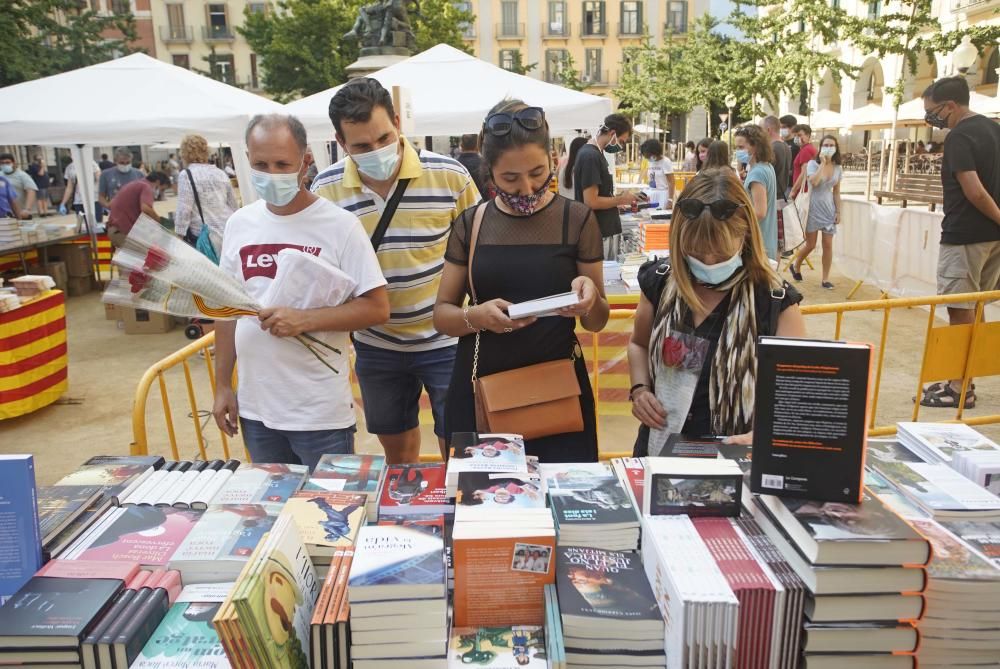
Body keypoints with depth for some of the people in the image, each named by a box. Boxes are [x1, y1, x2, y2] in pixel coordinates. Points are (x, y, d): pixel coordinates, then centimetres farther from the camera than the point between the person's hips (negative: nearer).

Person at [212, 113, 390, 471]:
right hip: (255, 408, 5)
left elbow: (377, 308, -11)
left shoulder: (340, 225, -9)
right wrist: (223, 385, 10)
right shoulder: (239, 224, 5)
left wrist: (304, 320, -21)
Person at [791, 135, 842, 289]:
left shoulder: (838, 168, 6)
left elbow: (836, 192, 10)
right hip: (813, 208, -4)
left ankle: (826, 278, 9)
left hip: (829, 209, 4)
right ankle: (796, 266, 30)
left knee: (828, 245, 1)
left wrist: (838, 211, 6)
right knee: (810, 245, 2)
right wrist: (822, 163, -20)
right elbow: (814, 181, -26)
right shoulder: (813, 164, -7)